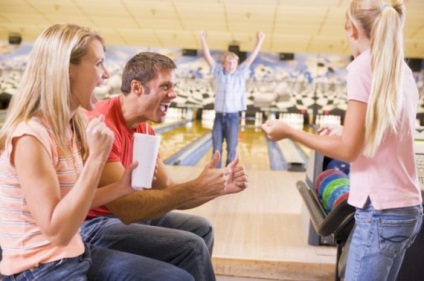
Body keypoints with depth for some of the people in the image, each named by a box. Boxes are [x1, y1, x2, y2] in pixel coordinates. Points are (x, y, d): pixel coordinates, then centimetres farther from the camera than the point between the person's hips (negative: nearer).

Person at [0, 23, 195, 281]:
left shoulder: (71, 127, 3)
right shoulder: (31, 137, -22)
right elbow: (57, 232, -24)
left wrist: (122, 187, -4)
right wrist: (96, 158, -26)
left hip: (77, 256, 8)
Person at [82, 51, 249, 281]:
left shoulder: (144, 129, 4)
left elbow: (168, 193, 3)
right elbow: (127, 208, -30)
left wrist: (219, 187, -12)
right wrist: (196, 188, -30)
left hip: (121, 215, 9)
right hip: (94, 225, -9)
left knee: (200, 228, 12)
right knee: (191, 247, -17)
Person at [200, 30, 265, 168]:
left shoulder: (241, 73, 2)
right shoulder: (218, 73, 3)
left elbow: (251, 57, 3)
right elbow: (208, 57, 2)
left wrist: (259, 41, 2)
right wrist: (203, 40, -3)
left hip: (233, 117, -1)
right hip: (219, 117, 1)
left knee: (231, 150, 2)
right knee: (216, 150, 5)